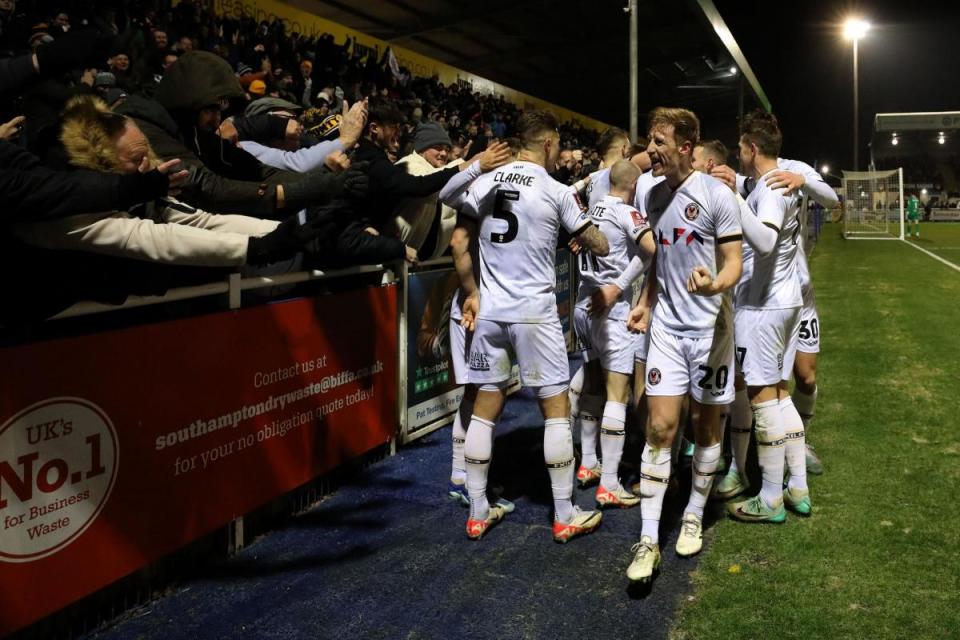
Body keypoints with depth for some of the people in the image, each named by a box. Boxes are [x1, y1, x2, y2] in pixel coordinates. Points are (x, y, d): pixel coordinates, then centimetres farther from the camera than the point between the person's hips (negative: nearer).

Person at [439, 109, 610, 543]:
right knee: (556, 408, 5)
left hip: (490, 310, 5)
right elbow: (600, 248, 2)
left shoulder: (485, 182, 6)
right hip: (534, 312, -4)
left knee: (486, 405, 10)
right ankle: (565, 516, 11)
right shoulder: (556, 191, -5)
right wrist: (587, 225, 20)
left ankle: (478, 513, 16)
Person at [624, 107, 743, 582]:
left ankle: (694, 515, 29)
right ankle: (648, 539, -1)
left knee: (707, 426, 9)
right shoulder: (654, 196, 7)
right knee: (661, 427, -4)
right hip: (666, 326, 4)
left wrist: (714, 284, -31)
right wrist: (644, 303, 9)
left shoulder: (716, 194, -10)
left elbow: (734, 263, -10)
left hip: (709, 326, -3)